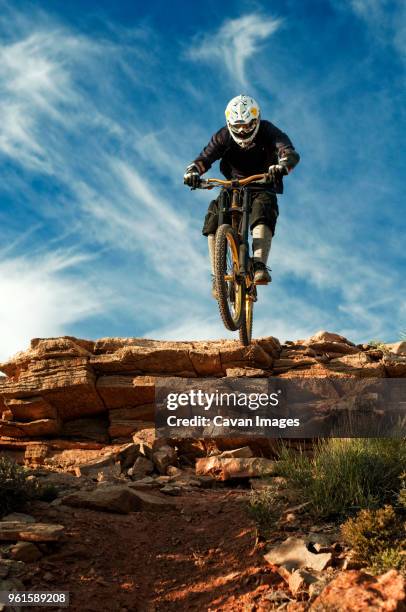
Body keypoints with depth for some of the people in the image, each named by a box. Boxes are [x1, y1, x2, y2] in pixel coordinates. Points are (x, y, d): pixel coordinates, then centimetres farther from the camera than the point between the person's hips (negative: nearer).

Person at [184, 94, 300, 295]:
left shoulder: (267, 132, -17)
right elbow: (204, 157, -20)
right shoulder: (224, 136, -11)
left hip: (262, 186, -2)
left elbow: (291, 153, -34)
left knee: (263, 208, -36)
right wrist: (192, 171, -44)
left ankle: (259, 266, -45)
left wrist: (282, 166, -58)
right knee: (214, 216, -24)